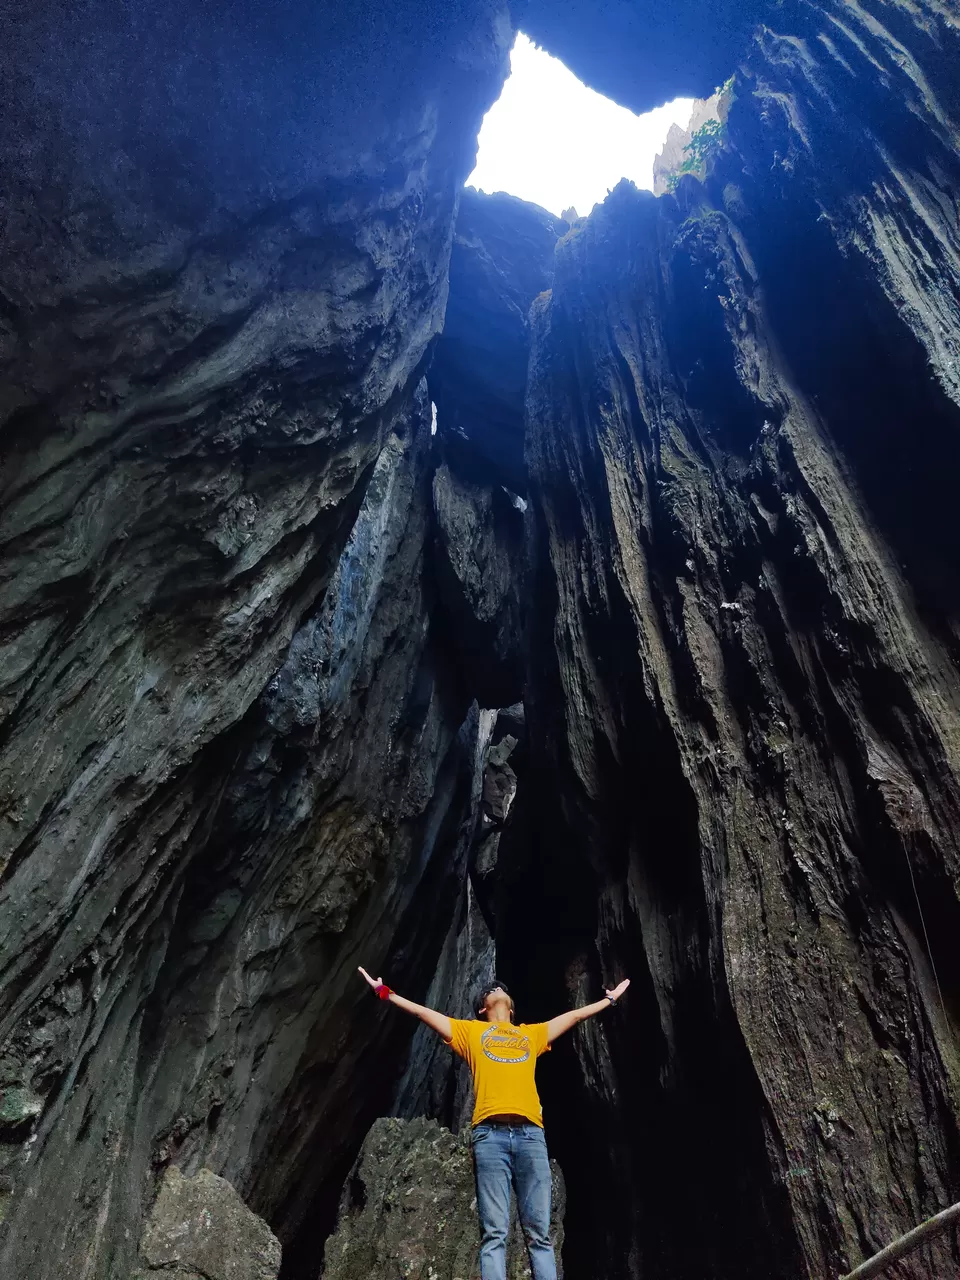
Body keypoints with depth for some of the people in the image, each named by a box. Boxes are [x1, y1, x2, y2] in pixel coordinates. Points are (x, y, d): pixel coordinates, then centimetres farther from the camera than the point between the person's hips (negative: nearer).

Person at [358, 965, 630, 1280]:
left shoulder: (532, 1033, 28)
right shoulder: (471, 1030, 22)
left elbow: (575, 1015, 37)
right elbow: (423, 1012, 22)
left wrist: (610, 999, 44)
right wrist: (385, 992, 21)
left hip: (530, 1133, 2)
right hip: (490, 1134, -2)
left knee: (539, 1234, -4)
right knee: (494, 1233, -9)